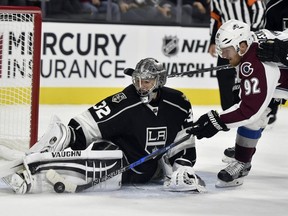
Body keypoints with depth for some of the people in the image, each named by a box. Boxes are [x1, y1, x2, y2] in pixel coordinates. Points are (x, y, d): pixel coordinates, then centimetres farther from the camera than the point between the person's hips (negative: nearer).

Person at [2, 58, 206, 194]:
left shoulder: (177, 104, -4)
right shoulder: (123, 103, -15)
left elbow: (185, 141, 7)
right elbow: (87, 124, -19)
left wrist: (184, 167, -4)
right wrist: (66, 133, -32)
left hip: (148, 170, 6)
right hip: (120, 161, -6)